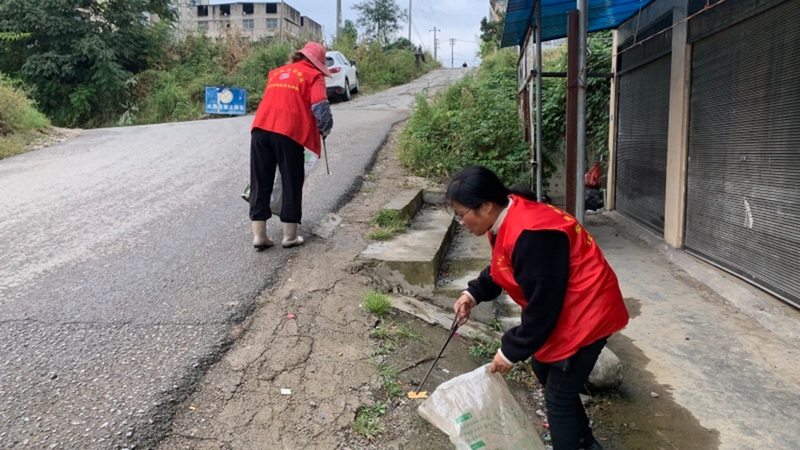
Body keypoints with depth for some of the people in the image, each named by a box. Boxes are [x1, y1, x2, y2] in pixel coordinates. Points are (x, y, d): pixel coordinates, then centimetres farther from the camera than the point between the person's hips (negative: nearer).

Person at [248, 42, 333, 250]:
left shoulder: (276, 72, 28)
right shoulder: (313, 76, 9)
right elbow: (320, 108, -5)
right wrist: (325, 129, 13)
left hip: (260, 130, 5)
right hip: (288, 133, -5)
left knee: (260, 184, 10)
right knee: (291, 184, 8)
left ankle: (259, 235, 11)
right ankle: (290, 236, 14)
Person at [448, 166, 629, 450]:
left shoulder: (530, 235, -34)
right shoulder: (506, 221, -1)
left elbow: (542, 305, -28)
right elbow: (501, 270, 14)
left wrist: (511, 351, -17)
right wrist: (474, 293, -3)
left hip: (586, 312, -11)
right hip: (561, 308, 11)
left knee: (558, 396, 0)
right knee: (544, 369, 24)